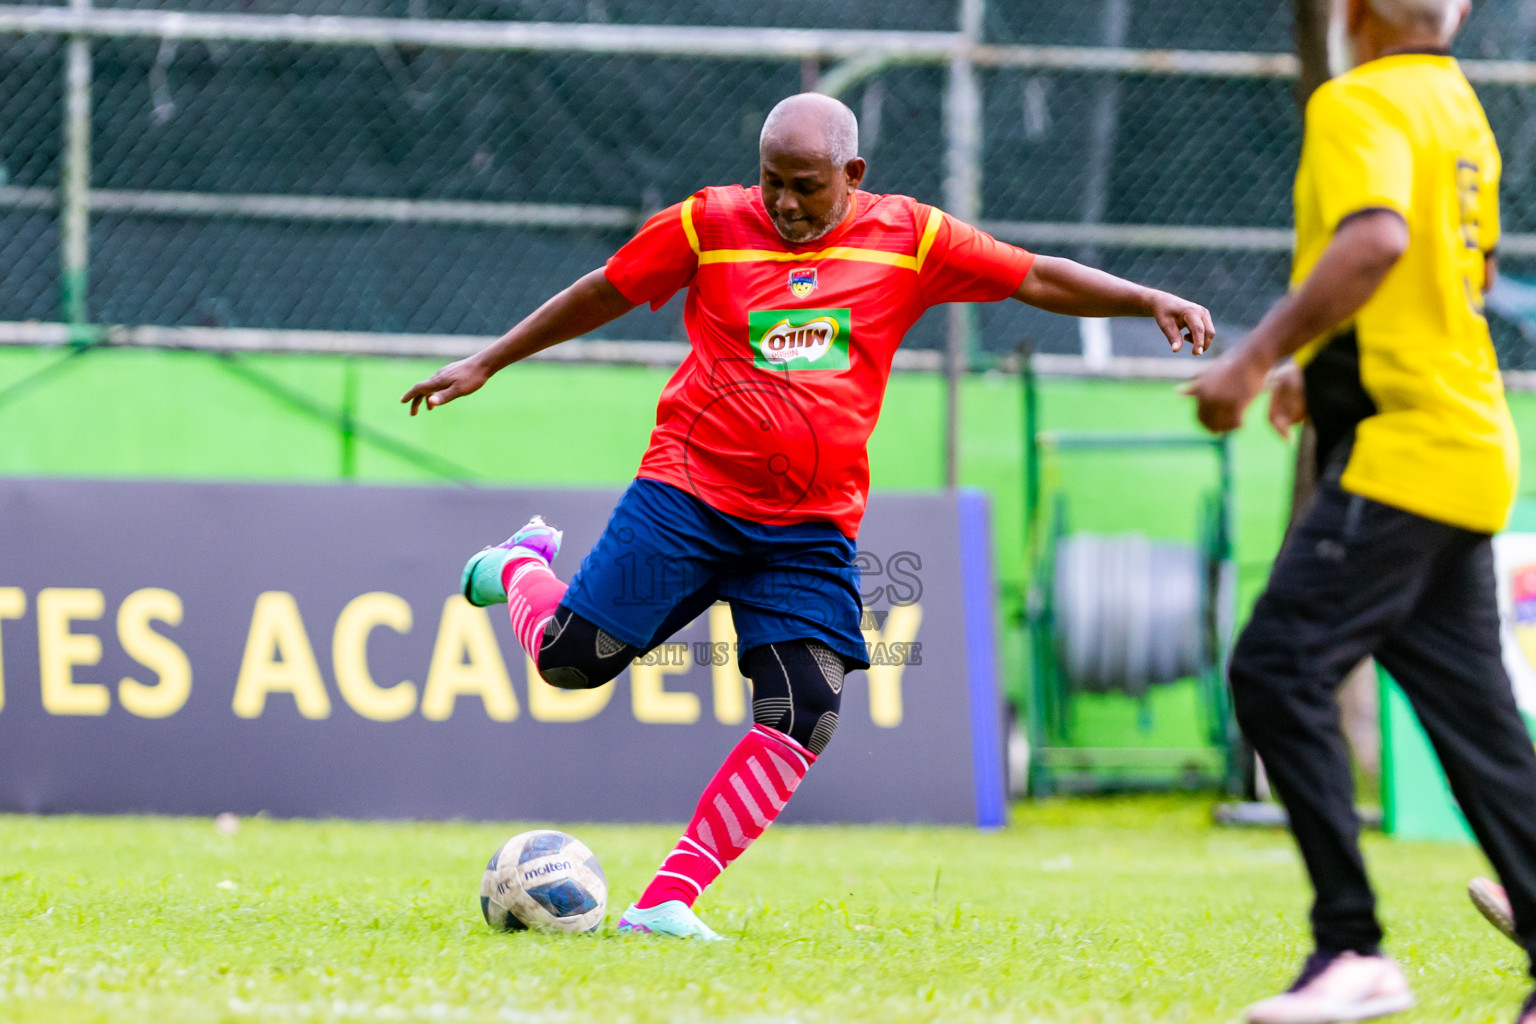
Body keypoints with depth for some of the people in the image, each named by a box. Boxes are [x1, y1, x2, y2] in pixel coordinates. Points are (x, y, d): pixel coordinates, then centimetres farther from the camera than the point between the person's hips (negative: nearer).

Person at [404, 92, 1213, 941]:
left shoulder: (909, 238, 4)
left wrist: (1150, 300, -4)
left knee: (805, 715, -13)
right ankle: (521, 566, 29)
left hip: (811, 533, 2)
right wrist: (487, 363, 17)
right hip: (687, 494, -2)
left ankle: (667, 901, -9)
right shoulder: (710, 224, 1)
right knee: (573, 656, -8)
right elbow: (603, 295, 12)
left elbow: (1038, 279, 6)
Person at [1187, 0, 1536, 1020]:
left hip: (1400, 447, -10)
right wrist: (1328, 366, 35)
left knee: (1280, 665, -14)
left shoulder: (1360, 104, -10)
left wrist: (1258, 354, -28)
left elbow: (1376, 239, -28)